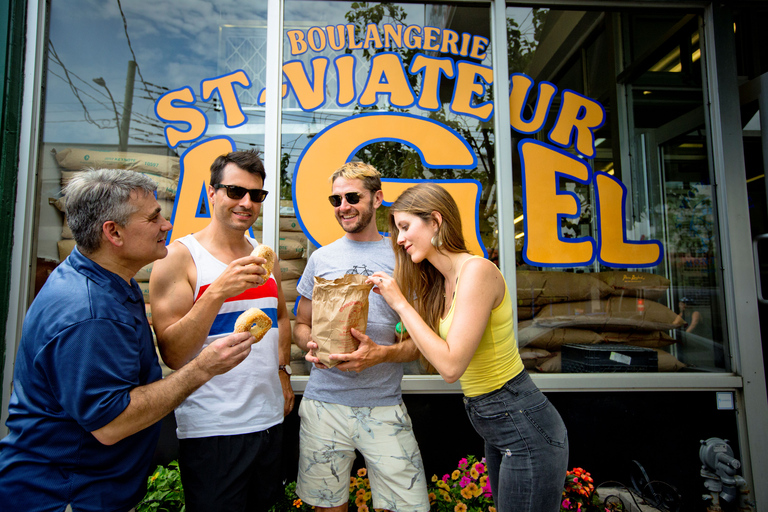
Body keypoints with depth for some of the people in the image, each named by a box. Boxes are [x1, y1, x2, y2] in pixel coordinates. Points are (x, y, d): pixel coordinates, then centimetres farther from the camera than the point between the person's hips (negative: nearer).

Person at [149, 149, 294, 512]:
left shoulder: (264, 257, 7)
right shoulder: (179, 257, -10)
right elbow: (172, 355, -16)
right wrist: (217, 292, -27)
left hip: (270, 419, 6)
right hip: (212, 429, -6)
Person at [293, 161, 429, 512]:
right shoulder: (321, 258, 8)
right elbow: (301, 324, 15)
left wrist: (381, 353, -17)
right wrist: (311, 346, -8)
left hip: (384, 405, -1)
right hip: (323, 401, 2)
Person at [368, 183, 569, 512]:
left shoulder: (477, 270, -21)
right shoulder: (442, 281, 6)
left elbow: (451, 366, -25)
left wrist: (400, 303, -19)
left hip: (526, 427, -9)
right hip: (497, 429, 9)